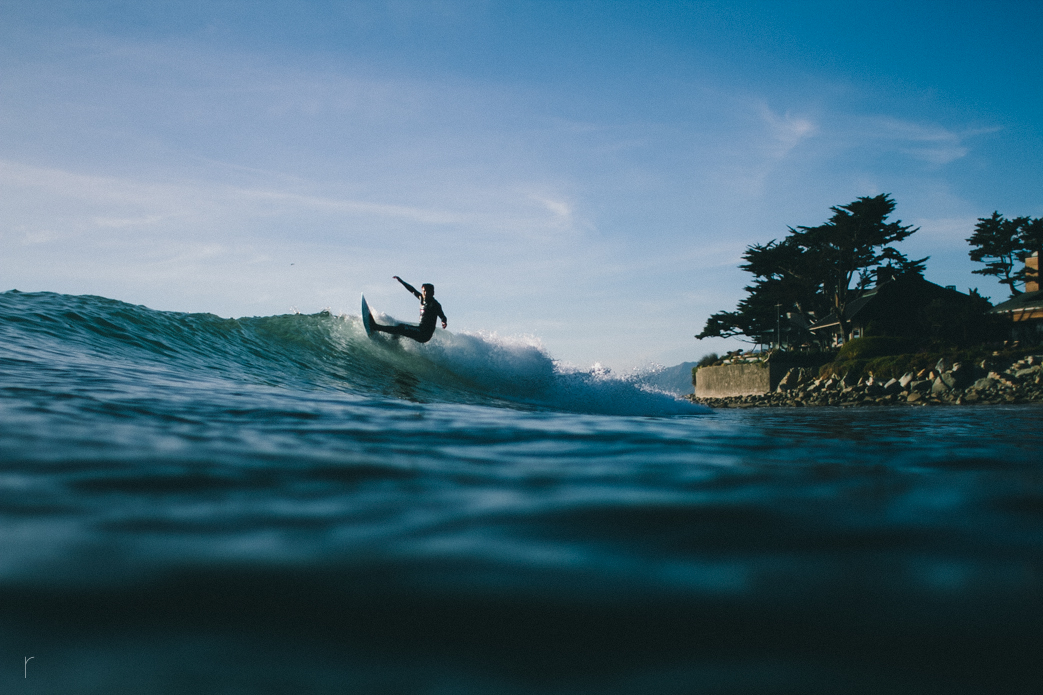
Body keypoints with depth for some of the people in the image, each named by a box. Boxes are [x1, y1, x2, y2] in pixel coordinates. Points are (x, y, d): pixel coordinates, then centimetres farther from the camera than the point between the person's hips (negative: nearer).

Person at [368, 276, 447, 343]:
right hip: (420, 330, 9)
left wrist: (444, 322, -43)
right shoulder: (422, 298, 11)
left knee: (401, 328, -21)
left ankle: (375, 327, -23)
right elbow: (412, 290, 24)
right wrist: (400, 281, 29)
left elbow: (442, 316, -20)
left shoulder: (435, 304, -11)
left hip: (425, 334, -9)